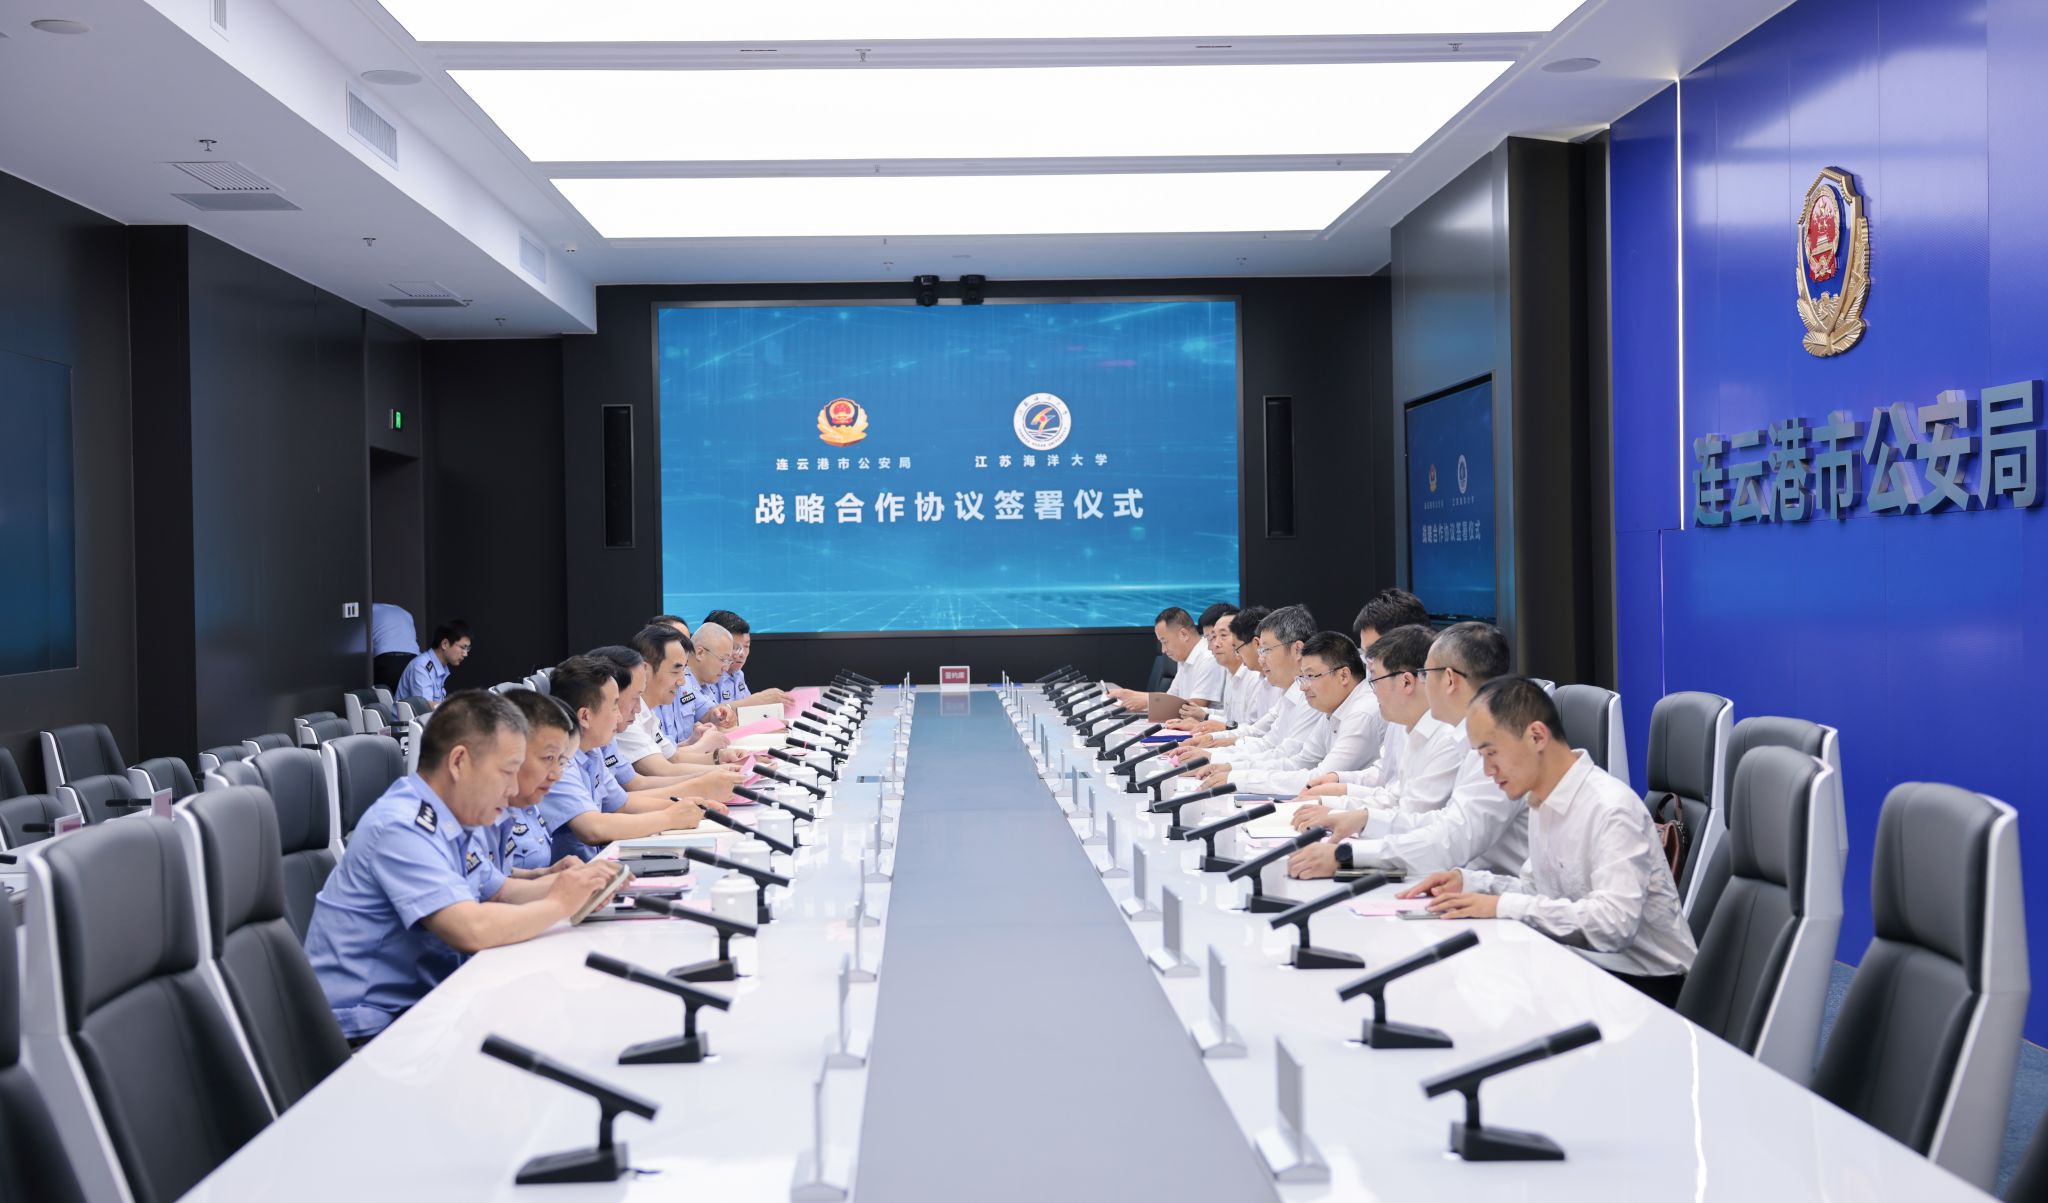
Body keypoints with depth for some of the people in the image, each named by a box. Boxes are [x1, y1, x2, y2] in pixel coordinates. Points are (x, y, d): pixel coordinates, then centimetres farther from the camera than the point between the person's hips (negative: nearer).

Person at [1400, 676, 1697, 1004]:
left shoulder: (1611, 809, -22)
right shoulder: (1543, 799, 5)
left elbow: (1614, 923, -30)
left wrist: (1503, 906, -27)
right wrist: (1468, 881, -1)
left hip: (1642, 983, -7)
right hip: (1587, 963, 7)